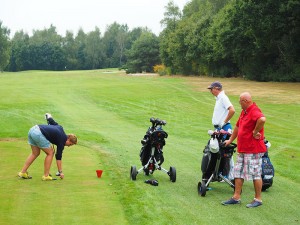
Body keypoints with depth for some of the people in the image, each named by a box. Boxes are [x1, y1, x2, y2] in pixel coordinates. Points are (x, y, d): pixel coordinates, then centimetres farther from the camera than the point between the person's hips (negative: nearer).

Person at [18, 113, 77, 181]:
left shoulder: (60, 128, 19)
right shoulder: (62, 140, 0)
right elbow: (58, 157, 3)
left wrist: (48, 117, 53)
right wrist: (60, 172, 9)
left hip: (32, 129, 9)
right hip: (39, 134, -9)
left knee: (35, 153, 21)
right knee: (50, 153, 6)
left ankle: (22, 172, 22)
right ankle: (46, 176, 9)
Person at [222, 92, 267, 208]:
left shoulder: (254, 111, -18)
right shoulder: (244, 112, 15)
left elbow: (262, 119, -40)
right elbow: (238, 126, 26)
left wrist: (255, 132, -27)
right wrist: (230, 140, 31)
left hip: (253, 150, -10)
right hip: (242, 149, 10)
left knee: (255, 174, -1)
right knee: (238, 173, 12)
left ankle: (258, 199, 9)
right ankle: (236, 197, 19)